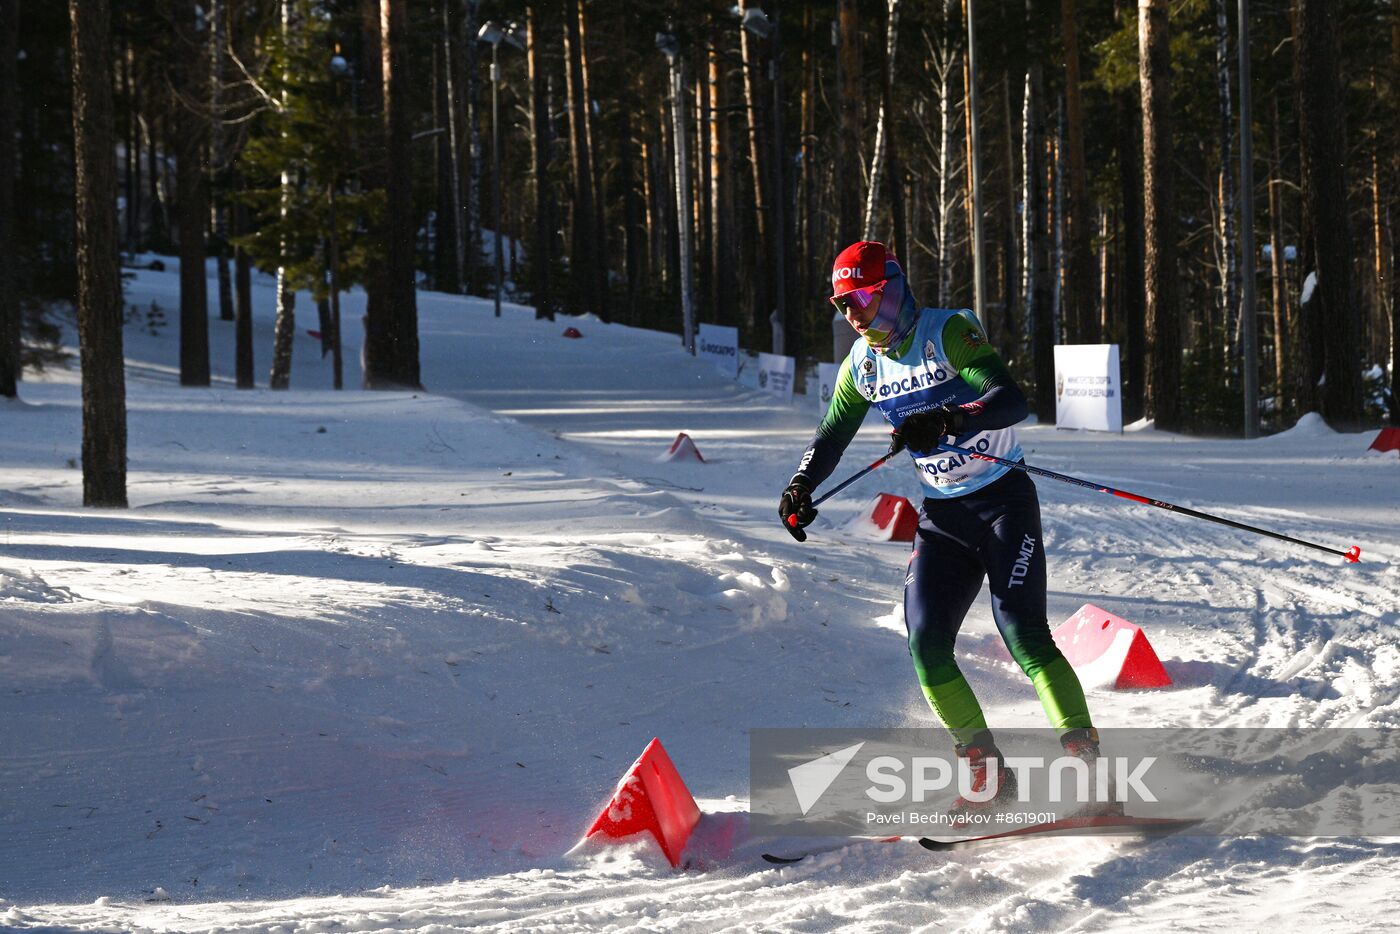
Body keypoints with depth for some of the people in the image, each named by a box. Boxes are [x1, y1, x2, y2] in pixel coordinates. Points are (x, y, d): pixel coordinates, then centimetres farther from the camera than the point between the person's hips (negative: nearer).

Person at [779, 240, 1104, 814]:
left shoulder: (949, 332, -15)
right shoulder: (862, 364, 4)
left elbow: (1013, 400, -28)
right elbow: (831, 437, 18)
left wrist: (945, 420, -43)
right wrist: (801, 486, 0)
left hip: (1003, 501, -6)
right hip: (941, 516, 6)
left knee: (1022, 632, -18)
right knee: (926, 644, -7)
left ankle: (1086, 759, -17)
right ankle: (988, 773, 1)